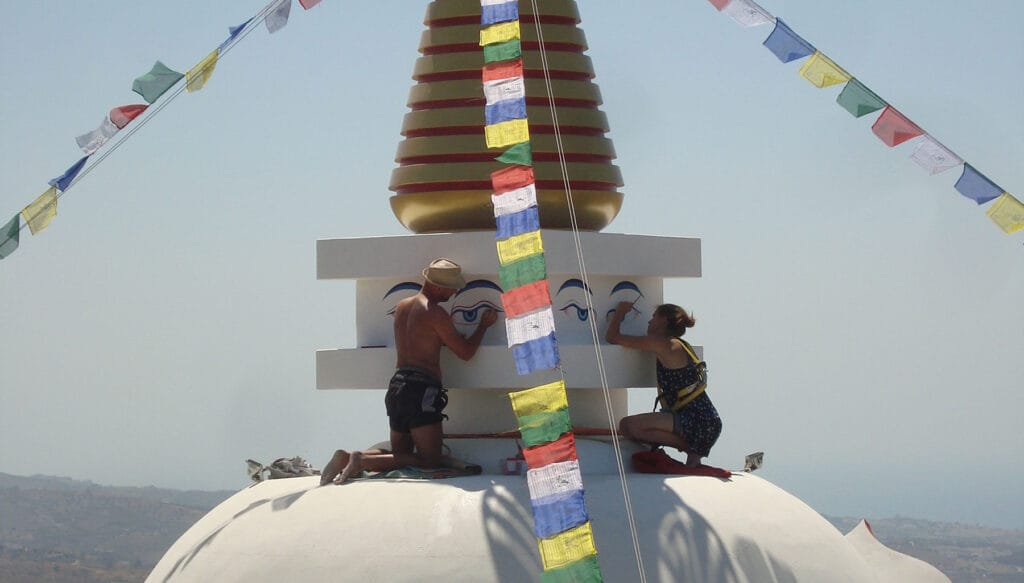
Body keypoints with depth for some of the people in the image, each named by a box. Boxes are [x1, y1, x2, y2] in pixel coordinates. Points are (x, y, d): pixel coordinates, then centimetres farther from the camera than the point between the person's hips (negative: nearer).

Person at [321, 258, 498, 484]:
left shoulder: (402, 306, 16)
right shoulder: (434, 312, -9)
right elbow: (465, 352, -4)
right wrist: (484, 325, 10)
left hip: (397, 386, 8)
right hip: (421, 389, -8)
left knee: (400, 454, 20)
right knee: (429, 461, -6)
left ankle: (347, 457, -3)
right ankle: (362, 461, -19)